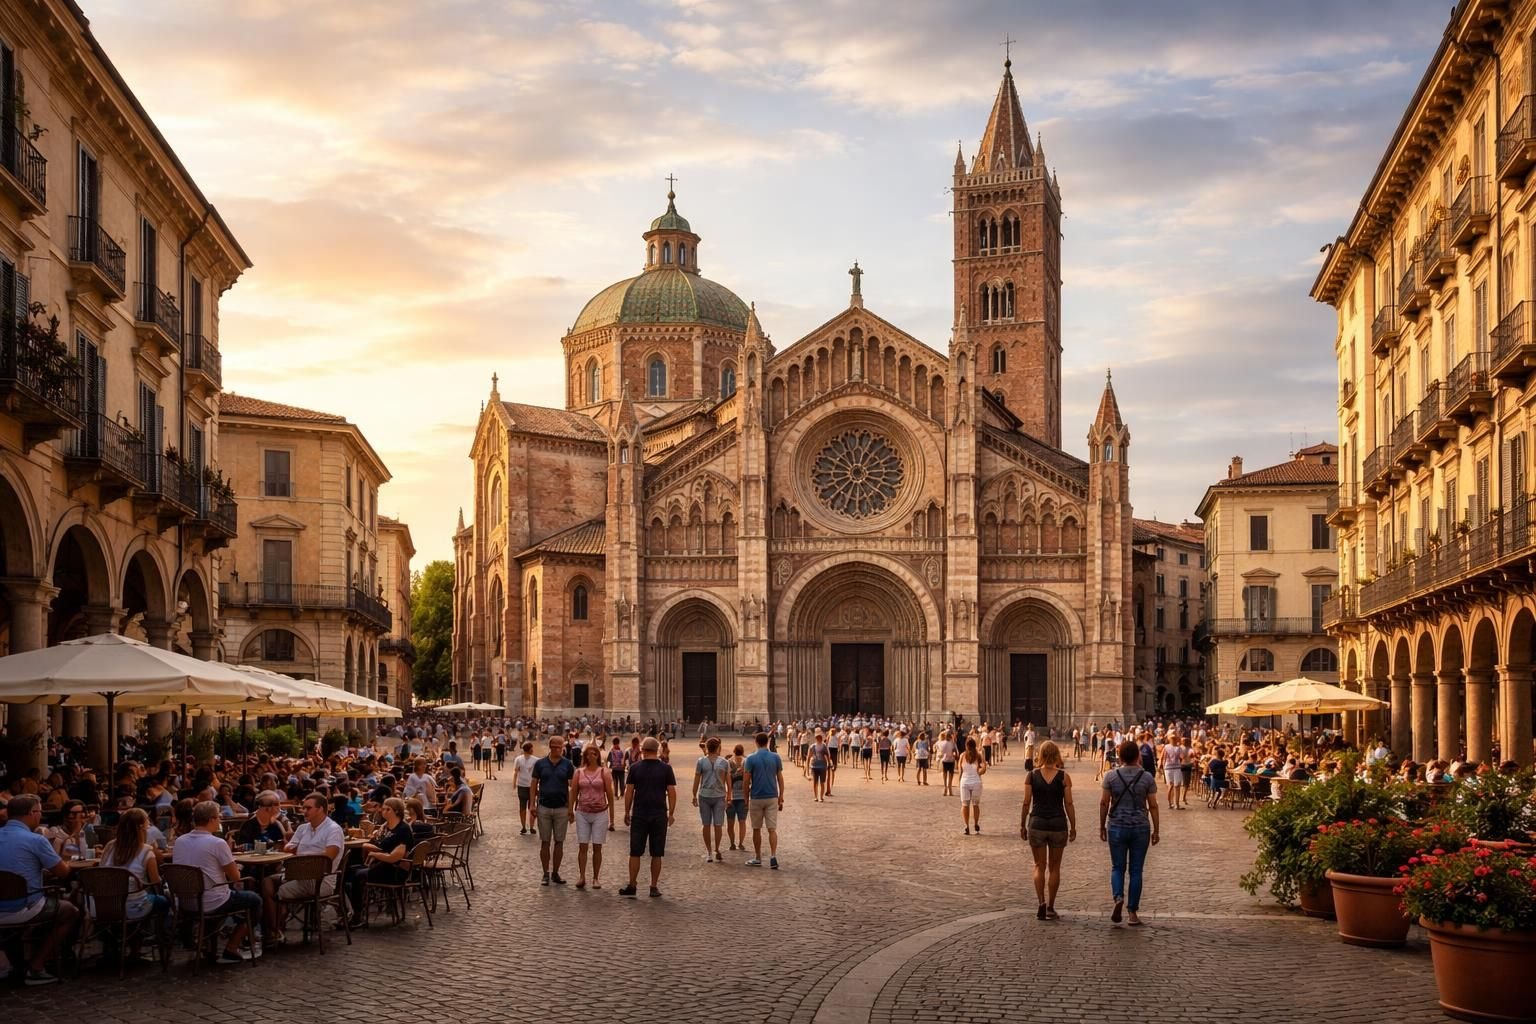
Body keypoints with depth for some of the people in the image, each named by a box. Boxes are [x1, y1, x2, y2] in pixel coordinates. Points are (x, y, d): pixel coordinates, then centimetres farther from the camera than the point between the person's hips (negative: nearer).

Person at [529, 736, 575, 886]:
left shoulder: (567, 765, 0)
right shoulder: (540, 764, 1)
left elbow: (571, 787, 1)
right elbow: (534, 785, 4)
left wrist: (571, 808, -5)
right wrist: (533, 805, -5)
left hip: (561, 808, 0)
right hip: (544, 808, 0)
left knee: (559, 842, 5)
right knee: (545, 842, 4)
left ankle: (555, 873, 14)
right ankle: (546, 874, 10)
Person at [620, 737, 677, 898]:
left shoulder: (635, 768, -1)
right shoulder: (666, 768, -1)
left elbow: (629, 792, 0)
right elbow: (672, 792, -1)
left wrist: (627, 812, 8)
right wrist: (671, 813, 7)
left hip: (639, 815, 0)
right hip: (660, 815, 0)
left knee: (635, 853, 5)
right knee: (657, 854, 5)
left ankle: (631, 886, 6)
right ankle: (654, 887, 6)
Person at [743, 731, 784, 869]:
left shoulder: (751, 759, -6)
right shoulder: (775, 757, 0)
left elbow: (747, 781, -5)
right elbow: (780, 779, 2)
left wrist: (746, 798, 5)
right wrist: (781, 798, 8)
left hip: (756, 798, -1)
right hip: (772, 797, 1)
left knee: (756, 829, 11)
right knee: (772, 829, 1)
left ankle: (758, 858, 19)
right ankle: (773, 857, -14)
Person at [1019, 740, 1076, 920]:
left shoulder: (1032, 776, -3)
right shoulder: (1064, 777, -4)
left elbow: (1026, 803, -2)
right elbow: (1069, 804, -4)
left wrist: (1022, 825, 8)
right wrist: (1073, 827, 5)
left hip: (1037, 823, 0)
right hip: (1058, 824, 0)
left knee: (1039, 866, 9)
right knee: (1054, 867, 11)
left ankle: (1042, 904, -7)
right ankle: (1050, 908, 14)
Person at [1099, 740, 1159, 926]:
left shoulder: (1111, 775, -4)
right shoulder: (1147, 777, -4)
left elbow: (1104, 802, -2)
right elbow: (1153, 806, -1)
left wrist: (1102, 826, 8)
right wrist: (1156, 830, 7)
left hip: (1117, 827, 0)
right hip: (1140, 827, 0)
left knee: (1117, 867, 12)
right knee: (1136, 870, 8)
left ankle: (1118, 897, -14)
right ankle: (1132, 912, 9)